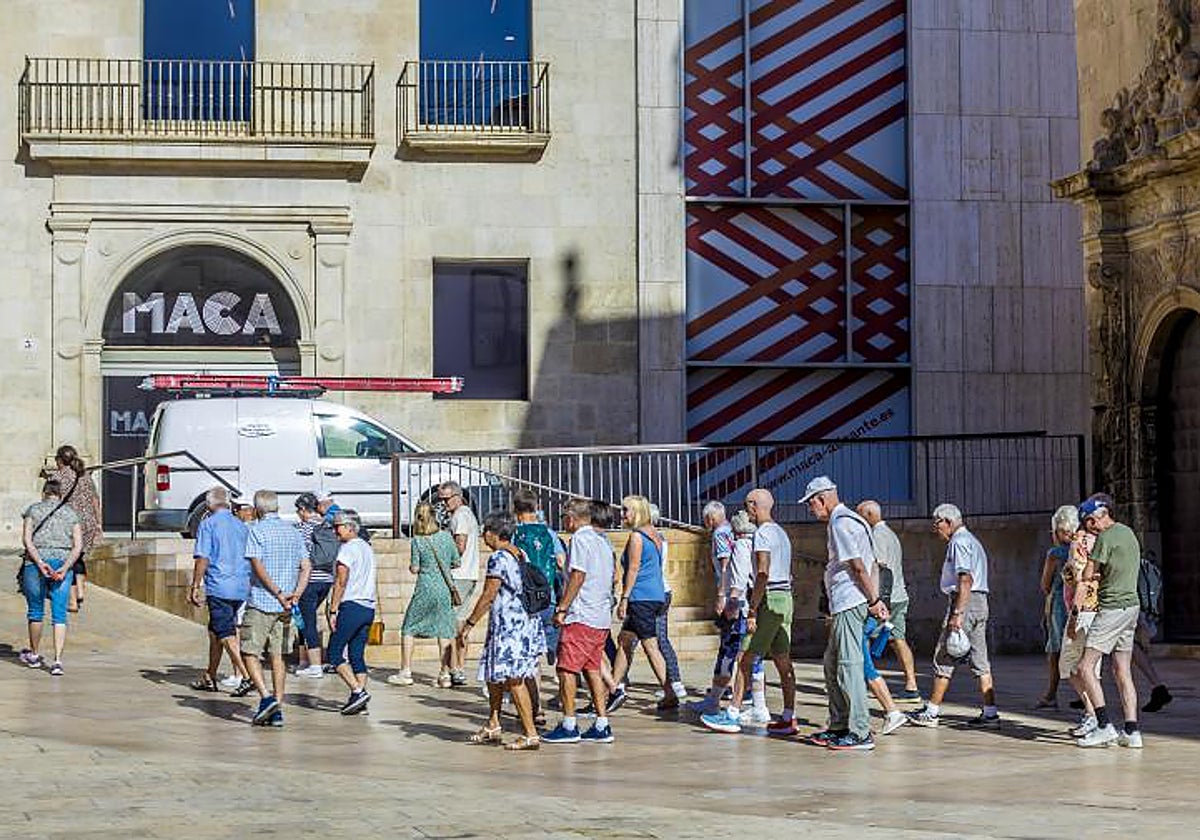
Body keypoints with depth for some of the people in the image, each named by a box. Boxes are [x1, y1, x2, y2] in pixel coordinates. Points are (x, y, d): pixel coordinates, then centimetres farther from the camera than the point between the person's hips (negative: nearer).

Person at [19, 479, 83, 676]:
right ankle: (57, 660, -11)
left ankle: (34, 655, 31)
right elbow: (78, 546, -1)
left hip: (35, 563, -1)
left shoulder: (33, 510, 7)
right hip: (64, 562, 1)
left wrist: (40, 563, -13)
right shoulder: (71, 514, 11)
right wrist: (65, 568, -8)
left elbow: (26, 540, -7)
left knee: (35, 611, 16)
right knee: (59, 615, 1)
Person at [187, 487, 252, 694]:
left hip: (219, 586, -6)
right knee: (215, 631, 17)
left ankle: (246, 676, -17)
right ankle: (209, 678, 24)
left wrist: (195, 587, -5)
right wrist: (248, 583, 27)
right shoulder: (242, 526, 14)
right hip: (241, 587, 6)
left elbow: (202, 559, -10)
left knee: (226, 634, -6)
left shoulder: (208, 524, -4)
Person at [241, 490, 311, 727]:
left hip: (260, 603, -5)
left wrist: (279, 594, -15)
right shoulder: (293, 532, 12)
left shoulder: (256, 530, -5)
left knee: (250, 653, 2)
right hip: (284, 608, 5)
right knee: (277, 656, 9)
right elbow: (306, 566, 5)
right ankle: (277, 709, 6)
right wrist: (296, 594, -5)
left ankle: (266, 697, -14)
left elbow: (258, 566, -15)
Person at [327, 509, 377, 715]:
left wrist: (333, 610, -11)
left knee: (334, 653, -2)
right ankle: (359, 700, 5)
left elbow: (341, 582, -14)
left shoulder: (347, 548, -9)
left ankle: (358, 691, -13)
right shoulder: (367, 548, 17)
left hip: (351, 606, -8)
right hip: (369, 607, 8)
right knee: (357, 654, 9)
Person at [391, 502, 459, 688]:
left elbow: (414, 569, -5)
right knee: (444, 630, 7)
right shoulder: (446, 536, -1)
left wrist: (411, 566, 17)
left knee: (409, 629, 11)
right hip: (445, 589, 3)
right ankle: (445, 674, 5)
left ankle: (406, 672, 12)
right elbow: (457, 562, 6)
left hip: (425, 590, -3)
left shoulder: (417, 541, -8)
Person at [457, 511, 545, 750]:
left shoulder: (498, 558, -15)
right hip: (526, 621, 10)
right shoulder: (520, 555, 12)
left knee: (513, 680, -7)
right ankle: (493, 726, 28)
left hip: (508, 625, -10)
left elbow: (488, 596, -16)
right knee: (493, 674, 20)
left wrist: (469, 623, -10)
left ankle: (531, 735, -7)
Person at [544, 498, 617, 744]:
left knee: (566, 669, -4)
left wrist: (562, 608, -12)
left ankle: (568, 726, -3)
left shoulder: (580, 539, -9)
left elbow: (578, 576, -15)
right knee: (593, 669, 11)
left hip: (581, 616, -9)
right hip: (602, 617, 9)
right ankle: (602, 726, 8)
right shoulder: (602, 540, 17)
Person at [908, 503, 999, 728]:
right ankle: (990, 712, 5)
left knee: (944, 657, -3)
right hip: (980, 602, 10)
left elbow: (965, 580, -20)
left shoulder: (959, 543, -10)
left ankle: (932, 711, 1)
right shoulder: (972, 541, 22)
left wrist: (957, 614, -23)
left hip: (965, 601, -10)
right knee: (979, 659, 8)